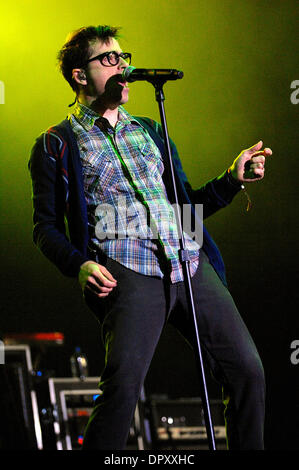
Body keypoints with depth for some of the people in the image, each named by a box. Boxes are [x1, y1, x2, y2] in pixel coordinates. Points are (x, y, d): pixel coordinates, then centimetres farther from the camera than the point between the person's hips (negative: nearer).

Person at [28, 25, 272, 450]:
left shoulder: (149, 132, 26)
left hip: (191, 263, 5)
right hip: (128, 270, -5)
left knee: (248, 371, -3)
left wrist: (233, 180, 12)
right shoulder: (57, 145, 11)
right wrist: (78, 266, -12)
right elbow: (46, 226, 6)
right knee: (123, 383, -25)